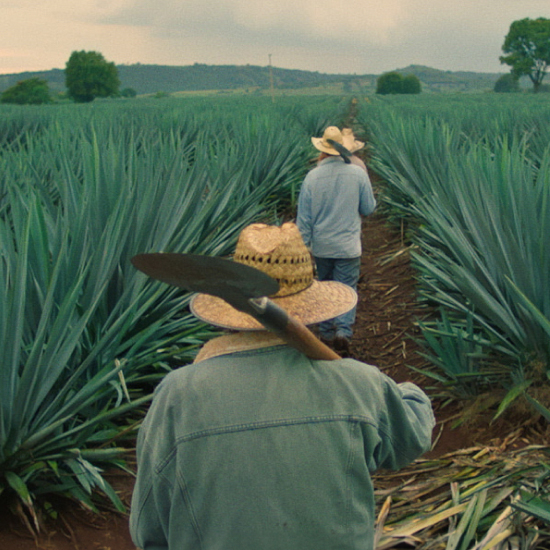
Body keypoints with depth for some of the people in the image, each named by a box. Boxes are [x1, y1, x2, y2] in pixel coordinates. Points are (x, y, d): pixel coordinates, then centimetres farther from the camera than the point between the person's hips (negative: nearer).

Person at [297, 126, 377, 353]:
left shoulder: (312, 176, -8)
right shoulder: (358, 173, -9)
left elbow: (303, 217, -4)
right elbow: (368, 209, 1)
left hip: (321, 246, 2)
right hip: (348, 246, -1)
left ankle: (327, 332, 24)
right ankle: (344, 330, -12)